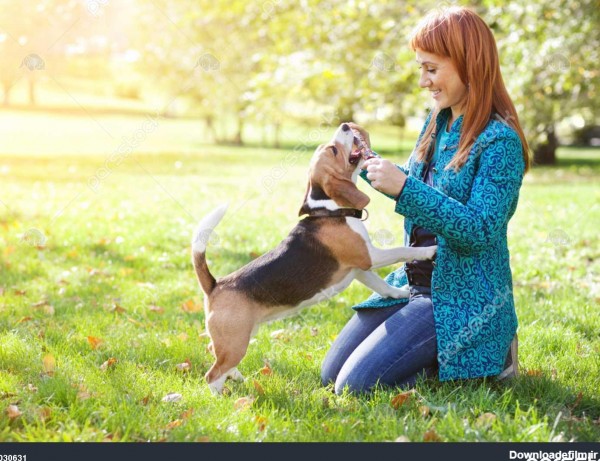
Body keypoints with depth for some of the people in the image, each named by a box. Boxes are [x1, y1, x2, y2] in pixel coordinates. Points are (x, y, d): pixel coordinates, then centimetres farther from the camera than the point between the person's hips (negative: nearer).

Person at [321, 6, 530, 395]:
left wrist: (405, 187, -31)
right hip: (415, 284, 9)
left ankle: (491, 356, 1)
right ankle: (435, 355, 20)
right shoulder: (438, 124, 7)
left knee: (357, 384, -15)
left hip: (464, 299, -9)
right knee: (331, 375, 8)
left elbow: (481, 231, -26)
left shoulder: (499, 141, -19)